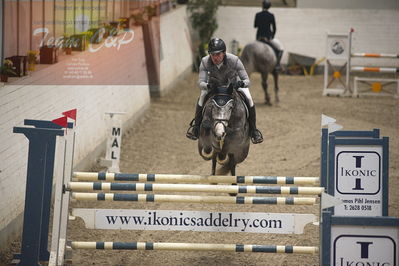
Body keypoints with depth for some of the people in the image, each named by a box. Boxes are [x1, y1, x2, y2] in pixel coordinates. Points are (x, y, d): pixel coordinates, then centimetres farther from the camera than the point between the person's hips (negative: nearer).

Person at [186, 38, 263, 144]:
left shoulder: (234, 60, -36)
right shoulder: (205, 62, -31)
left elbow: (247, 80, -32)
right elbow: (200, 83, -31)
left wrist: (242, 83, -56)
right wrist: (208, 86, -54)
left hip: (234, 82, -1)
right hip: (214, 83, 1)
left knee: (249, 99, -21)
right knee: (202, 97, -25)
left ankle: (253, 129, -2)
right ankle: (196, 125, -7)